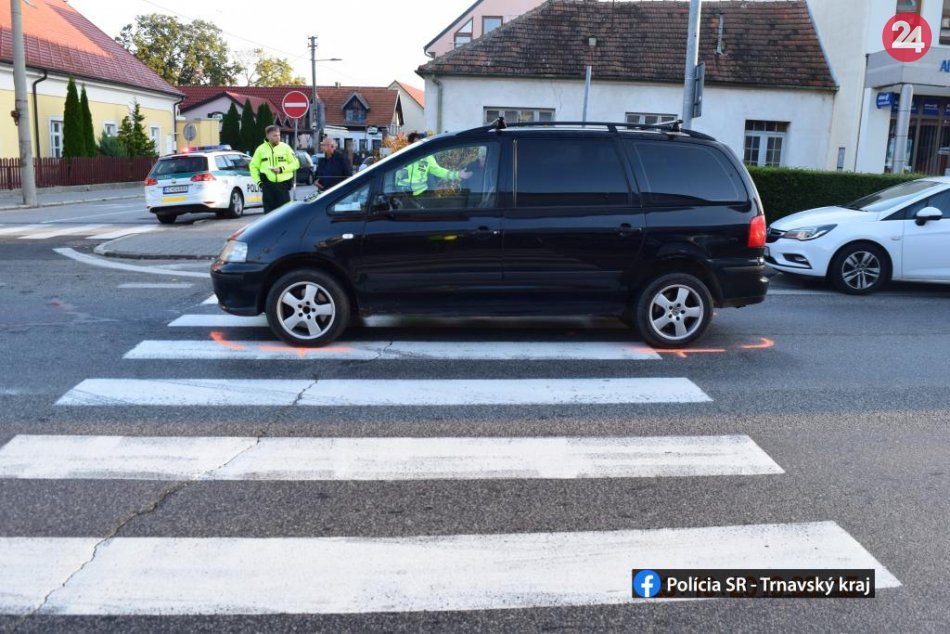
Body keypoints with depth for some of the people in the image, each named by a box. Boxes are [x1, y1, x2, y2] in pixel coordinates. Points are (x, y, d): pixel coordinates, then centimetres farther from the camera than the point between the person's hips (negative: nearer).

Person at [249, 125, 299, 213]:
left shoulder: (285, 147, 4)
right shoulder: (261, 149, 7)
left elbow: (295, 163, 3)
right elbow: (253, 166, 13)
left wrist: (282, 169, -10)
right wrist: (258, 181, 3)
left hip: (283, 184, -1)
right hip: (268, 185, 1)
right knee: (269, 211, 3)